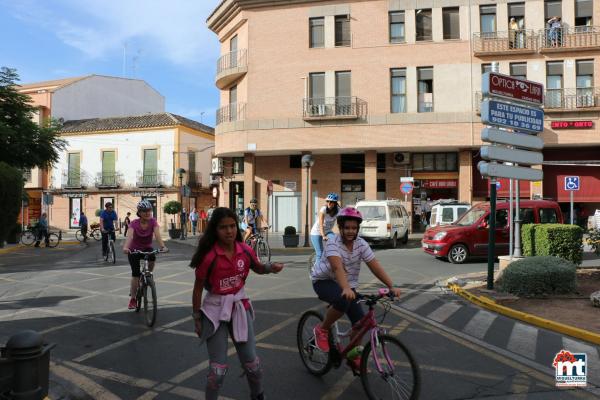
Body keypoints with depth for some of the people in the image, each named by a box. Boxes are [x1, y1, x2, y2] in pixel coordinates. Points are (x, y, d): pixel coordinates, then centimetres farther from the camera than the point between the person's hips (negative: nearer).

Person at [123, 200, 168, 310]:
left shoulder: (153, 222, -17)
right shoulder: (134, 223, -21)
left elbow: (157, 235, -32)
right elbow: (129, 236, -38)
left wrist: (162, 246, -50)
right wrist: (125, 247, -58)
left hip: (147, 248, 1)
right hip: (134, 250, -1)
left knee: (152, 257, -32)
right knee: (135, 274, -10)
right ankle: (133, 299, 6)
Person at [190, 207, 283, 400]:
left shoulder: (245, 250, -8)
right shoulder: (208, 256, -20)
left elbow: (258, 268, 13)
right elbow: (198, 289, -9)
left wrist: (271, 267, -9)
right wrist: (197, 319, -3)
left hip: (240, 307, 4)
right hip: (215, 311, -3)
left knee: (251, 363, 11)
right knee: (218, 369, 0)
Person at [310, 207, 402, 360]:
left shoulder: (361, 244, -8)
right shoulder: (333, 244, -24)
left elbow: (375, 266, -13)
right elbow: (337, 267, -39)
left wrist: (392, 286, -23)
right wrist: (346, 289, -55)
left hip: (347, 285, 6)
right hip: (324, 281, -5)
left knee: (360, 321, -5)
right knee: (343, 300, -35)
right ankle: (322, 329, -10)